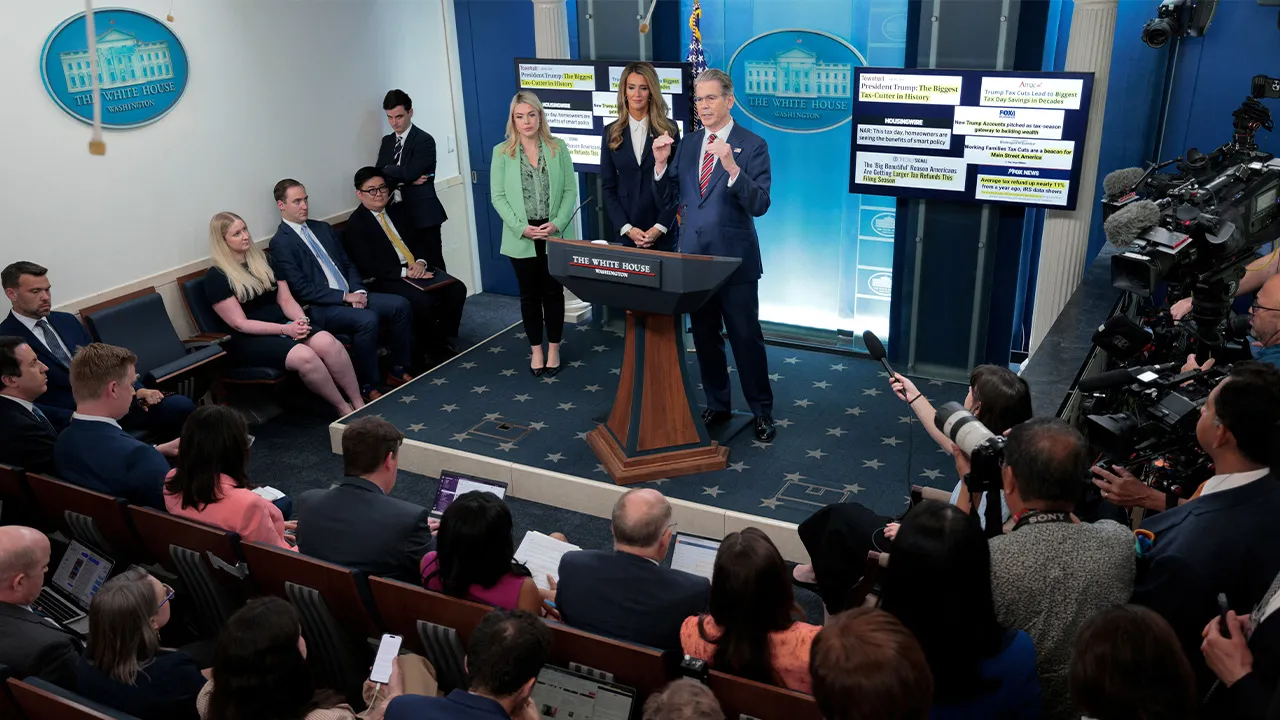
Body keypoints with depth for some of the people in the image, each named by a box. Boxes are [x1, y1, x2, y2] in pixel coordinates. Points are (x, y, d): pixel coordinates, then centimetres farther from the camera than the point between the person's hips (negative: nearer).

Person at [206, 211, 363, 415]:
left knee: (328, 343, -26)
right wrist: (285, 329, -20)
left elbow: (285, 299, 9)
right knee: (304, 356, -33)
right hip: (249, 339, -5)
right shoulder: (216, 277, -6)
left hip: (283, 324, 5)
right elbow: (239, 324, -11)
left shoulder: (263, 259, 12)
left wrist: (301, 320, -13)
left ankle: (359, 405, -23)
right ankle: (343, 409, -16)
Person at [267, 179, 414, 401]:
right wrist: (344, 297, -16)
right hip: (319, 308, -8)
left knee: (400, 305, -12)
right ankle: (367, 387, -18)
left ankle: (398, 370, 0)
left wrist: (358, 291, -2)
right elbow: (301, 289, -14)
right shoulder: (281, 243, -6)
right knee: (368, 320, -33)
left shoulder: (322, 228, 17)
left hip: (350, 296, 8)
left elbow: (348, 264, 18)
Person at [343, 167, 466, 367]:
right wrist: (404, 272, -21)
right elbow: (368, 268, -14)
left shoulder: (398, 210, 15)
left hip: (417, 268, 7)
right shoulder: (355, 225, -5)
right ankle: (432, 349, -10)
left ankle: (443, 339, 1)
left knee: (457, 289, -14)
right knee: (423, 301, -32)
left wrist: (421, 262, -9)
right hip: (386, 280, -6)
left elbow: (420, 241, 13)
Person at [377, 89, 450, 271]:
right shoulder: (387, 141, 13)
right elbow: (378, 175, 4)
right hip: (398, 215, 6)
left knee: (433, 267, -1)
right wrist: (404, 180, -11)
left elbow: (409, 173, -18)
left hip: (423, 215, -6)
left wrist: (389, 170, -1)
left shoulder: (424, 140, -7)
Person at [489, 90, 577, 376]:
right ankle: (536, 349, 22)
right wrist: (521, 228, -14)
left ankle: (553, 349, 20)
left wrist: (557, 224, -14)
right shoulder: (502, 152, 0)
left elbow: (570, 190, 0)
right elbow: (498, 196, -3)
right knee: (529, 295, 9)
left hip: (554, 236, 0)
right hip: (521, 238, 0)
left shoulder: (558, 148, 2)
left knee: (553, 293, 7)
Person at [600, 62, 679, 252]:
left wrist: (660, 227, -10)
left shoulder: (668, 129, 1)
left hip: (662, 229, -1)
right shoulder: (612, 132, 5)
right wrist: (626, 228, -8)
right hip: (625, 231, 1)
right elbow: (608, 187, 4)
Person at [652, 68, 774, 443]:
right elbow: (668, 199, 7)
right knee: (705, 337, 14)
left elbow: (759, 205, -18)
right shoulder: (687, 144, 8)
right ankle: (717, 405, 29)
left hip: (735, 259, -5)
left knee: (746, 338, 2)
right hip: (694, 257, 5)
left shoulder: (752, 145, -8)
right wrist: (661, 163, -10)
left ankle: (762, 411, 17)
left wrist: (732, 167, -32)